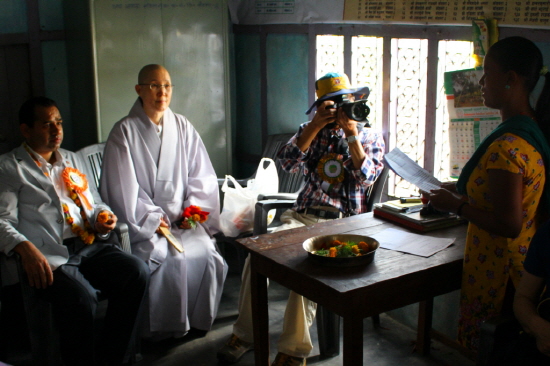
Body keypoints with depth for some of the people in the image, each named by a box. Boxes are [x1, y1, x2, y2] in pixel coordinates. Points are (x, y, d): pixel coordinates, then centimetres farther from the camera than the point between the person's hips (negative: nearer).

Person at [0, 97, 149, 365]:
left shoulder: (72, 160, 27)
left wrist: (103, 217, 5)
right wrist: (25, 248, -22)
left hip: (91, 247, 6)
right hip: (48, 256, -5)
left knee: (137, 271, -22)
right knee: (81, 298, -34)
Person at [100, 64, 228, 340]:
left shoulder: (182, 127, 9)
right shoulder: (124, 131, -3)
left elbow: (202, 176, 11)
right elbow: (123, 188, -8)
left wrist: (192, 209, -2)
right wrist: (153, 219, -11)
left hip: (182, 218, 4)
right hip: (142, 223, -3)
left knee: (206, 254, -21)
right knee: (171, 258, -27)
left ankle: (198, 321, 1)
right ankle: (165, 330, -6)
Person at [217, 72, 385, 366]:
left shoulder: (371, 138, 11)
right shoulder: (312, 130, 16)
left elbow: (365, 178, -8)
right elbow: (287, 162, -2)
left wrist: (351, 133, -12)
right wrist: (316, 125, -9)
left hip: (342, 223, -3)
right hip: (302, 217, 3)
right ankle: (245, 333, -6)